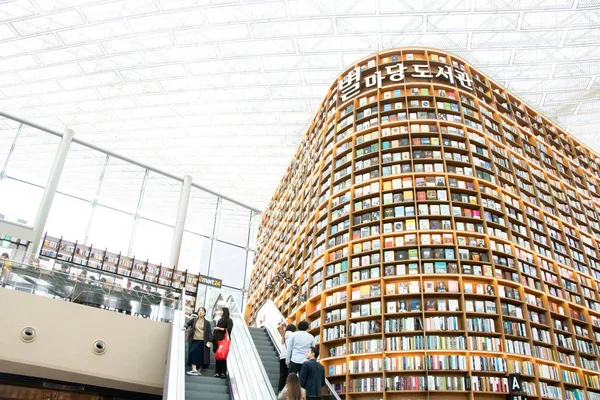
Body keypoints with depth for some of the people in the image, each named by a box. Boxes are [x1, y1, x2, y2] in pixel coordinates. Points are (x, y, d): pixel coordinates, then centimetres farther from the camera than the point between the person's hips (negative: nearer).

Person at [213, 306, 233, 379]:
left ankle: (223, 373, -7)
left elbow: (228, 329, -12)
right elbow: (217, 328, 19)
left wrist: (220, 328, -12)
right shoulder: (220, 320, 20)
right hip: (218, 340, 7)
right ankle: (217, 372, 6)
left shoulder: (229, 320, -2)